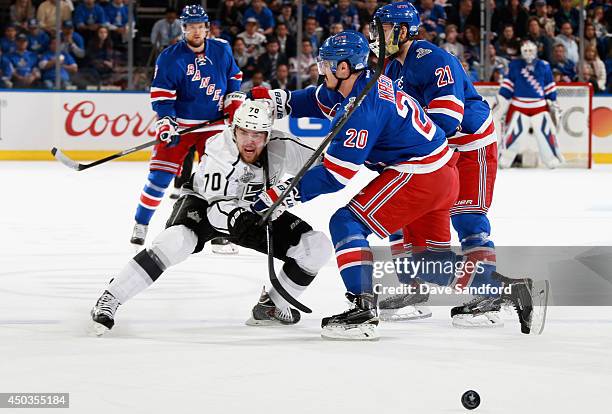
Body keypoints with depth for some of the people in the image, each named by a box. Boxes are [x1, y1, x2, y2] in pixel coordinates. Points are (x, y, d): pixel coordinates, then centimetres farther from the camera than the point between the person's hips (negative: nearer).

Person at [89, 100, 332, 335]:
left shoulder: (280, 146, -22)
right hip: (206, 203, -4)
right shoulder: (219, 150, -31)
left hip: (258, 213, 5)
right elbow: (217, 206, -36)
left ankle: (272, 306, 9)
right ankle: (109, 300, -29)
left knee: (317, 247, -11)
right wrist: (238, 220, -54)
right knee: (176, 240, -35)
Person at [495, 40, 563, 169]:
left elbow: (549, 87, 11)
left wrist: (553, 103, 11)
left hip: (540, 106, 1)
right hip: (519, 106, -1)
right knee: (514, 133, -10)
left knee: (546, 132, -4)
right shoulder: (515, 65, 2)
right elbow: (508, 84, 4)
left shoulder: (544, 66, 4)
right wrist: (501, 102, 0)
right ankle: (503, 160, 0)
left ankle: (553, 159, 9)